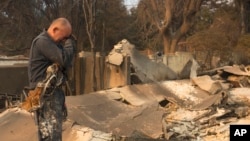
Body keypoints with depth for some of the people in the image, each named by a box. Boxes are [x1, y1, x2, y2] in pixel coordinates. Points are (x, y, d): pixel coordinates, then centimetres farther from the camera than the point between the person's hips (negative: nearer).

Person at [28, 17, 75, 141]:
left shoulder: (49, 42, 18)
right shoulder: (43, 41, -15)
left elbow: (62, 63, 16)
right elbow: (65, 60, -23)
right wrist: (69, 43, -7)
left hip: (52, 92, 11)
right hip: (46, 95, -10)